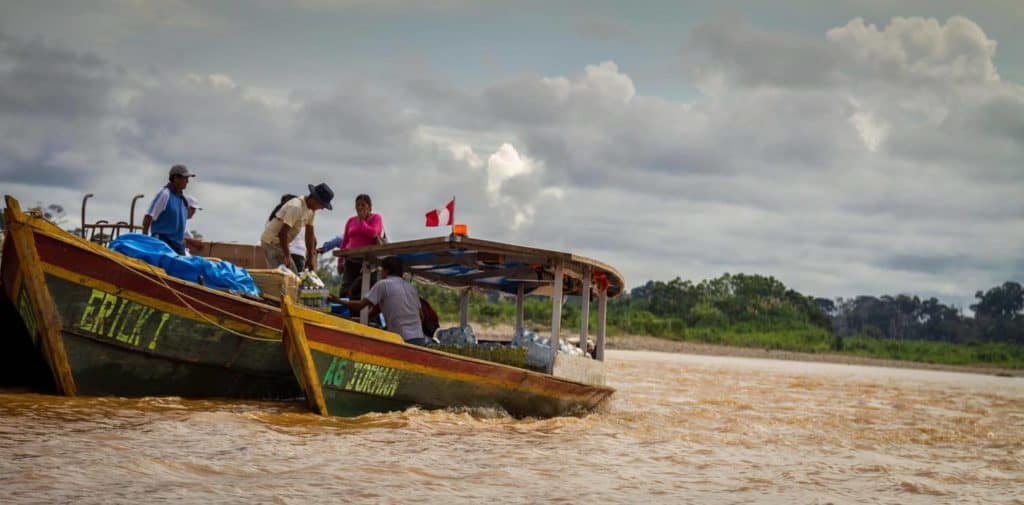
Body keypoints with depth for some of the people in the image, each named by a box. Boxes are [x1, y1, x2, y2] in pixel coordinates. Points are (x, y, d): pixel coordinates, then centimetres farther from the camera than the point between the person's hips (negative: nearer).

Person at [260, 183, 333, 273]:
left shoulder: (310, 209, 5)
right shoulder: (296, 207, -25)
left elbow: (309, 234, 11)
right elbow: (282, 233, -27)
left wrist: (310, 258, 10)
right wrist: (287, 256, -23)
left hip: (279, 242, 10)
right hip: (272, 242, -10)